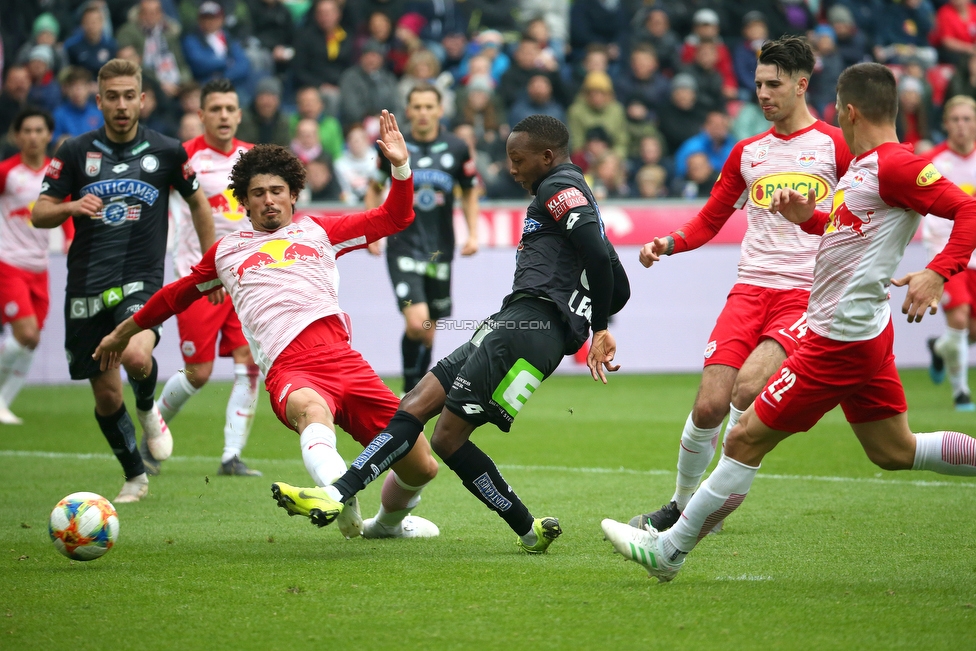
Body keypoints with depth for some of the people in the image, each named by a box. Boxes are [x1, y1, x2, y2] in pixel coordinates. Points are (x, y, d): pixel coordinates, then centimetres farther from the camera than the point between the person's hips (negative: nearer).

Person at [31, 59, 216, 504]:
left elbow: (197, 202, 18)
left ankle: (148, 407, 5)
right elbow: (39, 214, 4)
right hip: (87, 285, 2)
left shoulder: (166, 151, 2)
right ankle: (134, 476, 27)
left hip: (141, 280, -2)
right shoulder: (75, 152, 3)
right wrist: (70, 207, -18)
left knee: (137, 356, -31)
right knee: (106, 395, 4)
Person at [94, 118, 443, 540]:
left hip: (344, 360, 2)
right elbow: (178, 295, 41)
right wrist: (123, 332, 50)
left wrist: (400, 165, 12)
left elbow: (395, 217, 29)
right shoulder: (227, 251, 26)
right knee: (311, 407, -42)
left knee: (421, 468, 1)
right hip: (289, 369, -2)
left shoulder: (318, 231, 25)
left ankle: (389, 521, 35)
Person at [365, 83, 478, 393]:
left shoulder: (457, 149, 1)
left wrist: (473, 234, 4)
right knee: (417, 323, -18)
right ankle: (409, 390, 1)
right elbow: (374, 188, 12)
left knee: (428, 331, 8)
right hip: (403, 248, -3)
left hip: (440, 250, 3)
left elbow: (469, 192, 14)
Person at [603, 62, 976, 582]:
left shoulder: (895, 165, -18)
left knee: (746, 439, -3)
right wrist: (807, 217, 7)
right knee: (894, 451, 18)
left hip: (838, 341, -10)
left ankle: (669, 551, 5)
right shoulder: (863, 164, 13)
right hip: (862, 331, 10)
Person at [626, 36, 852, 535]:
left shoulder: (835, 146, 3)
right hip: (750, 288, 4)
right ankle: (680, 505, 11)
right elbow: (710, 219, 23)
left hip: (807, 295, -4)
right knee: (709, 404, -9)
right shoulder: (747, 152, 17)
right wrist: (668, 244, 5)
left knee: (747, 387, -25)